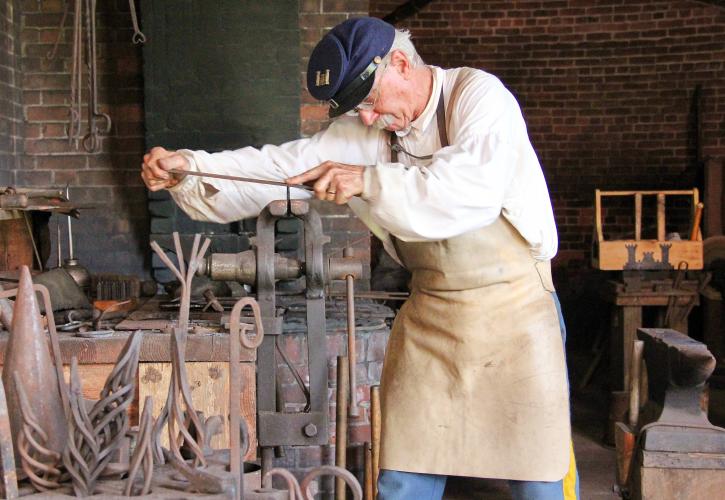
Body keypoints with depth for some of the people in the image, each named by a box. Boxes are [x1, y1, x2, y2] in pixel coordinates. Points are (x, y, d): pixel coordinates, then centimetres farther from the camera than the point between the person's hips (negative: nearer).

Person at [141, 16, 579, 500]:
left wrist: (368, 182, -27)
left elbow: (475, 188, -27)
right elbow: (285, 165, 0)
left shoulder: (478, 94, -11)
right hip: (430, 315, 5)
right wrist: (188, 168, -10)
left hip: (514, 311, -4)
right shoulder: (364, 130, 4)